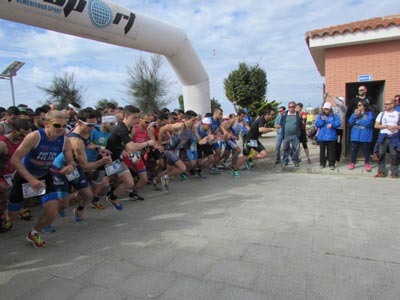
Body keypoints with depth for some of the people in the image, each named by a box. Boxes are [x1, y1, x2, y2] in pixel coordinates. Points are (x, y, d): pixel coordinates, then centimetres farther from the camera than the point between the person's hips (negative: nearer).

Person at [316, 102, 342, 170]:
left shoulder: (334, 116, 5)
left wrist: (332, 124, -19)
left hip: (331, 137, -1)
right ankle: (322, 163, 17)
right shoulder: (320, 116, 8)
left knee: (331, 151, 1)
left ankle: (331, 164, 9)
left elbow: (338, 123, -3)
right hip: (321, 137, 1)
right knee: (322, 150, 8)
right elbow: (317, 125, 1)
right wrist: (322, 120, -14)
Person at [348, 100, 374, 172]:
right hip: (355, 135, 3)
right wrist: (355, 115, -14)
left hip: (365, 136, -3)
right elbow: (350, 122, 0)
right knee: (354, 149, 7)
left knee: (366, 150, 3)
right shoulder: (355, 113, 10)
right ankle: (352, 163, 16)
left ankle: (367, 164, 14)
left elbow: (368, 123, -17)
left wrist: (357, 121, -9)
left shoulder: (369, 114, -2)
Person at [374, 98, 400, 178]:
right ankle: (381, 172, 10)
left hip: (394, 137, -2)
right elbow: (376, 125, 3)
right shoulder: (382, 114, 10)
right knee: (381, 154, 1)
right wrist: (387, 126, -9)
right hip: (383, 137, 2)